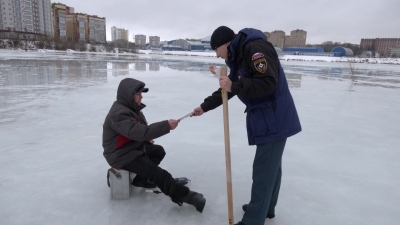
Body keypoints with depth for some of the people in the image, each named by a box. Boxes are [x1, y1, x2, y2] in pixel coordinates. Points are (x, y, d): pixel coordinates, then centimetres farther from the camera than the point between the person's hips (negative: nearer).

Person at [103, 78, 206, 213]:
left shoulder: (132, 107, 6)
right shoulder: (119, 113, -26)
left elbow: (139, 129, 21)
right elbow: (138, 131, -38)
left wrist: (147, 138, 5)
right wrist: (166, 126, -40)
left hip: (133, 147, 10)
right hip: (121, 155, -10)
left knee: (159, 151, 14)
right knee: (159, 173, -17)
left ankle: (141, 179, 7)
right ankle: (184, 195, -11)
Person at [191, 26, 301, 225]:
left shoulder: (256, 48, -16)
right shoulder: (237, 57, 15)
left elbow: (268, 82, -27)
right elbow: (227, 89, 21)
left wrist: (234, 86, -22)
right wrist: (204, 107, 22)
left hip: (274, 119, -10)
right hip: (265, 118, 10)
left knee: (263, 170, -4)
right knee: (271, 166, 19)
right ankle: (266, 207, 33)